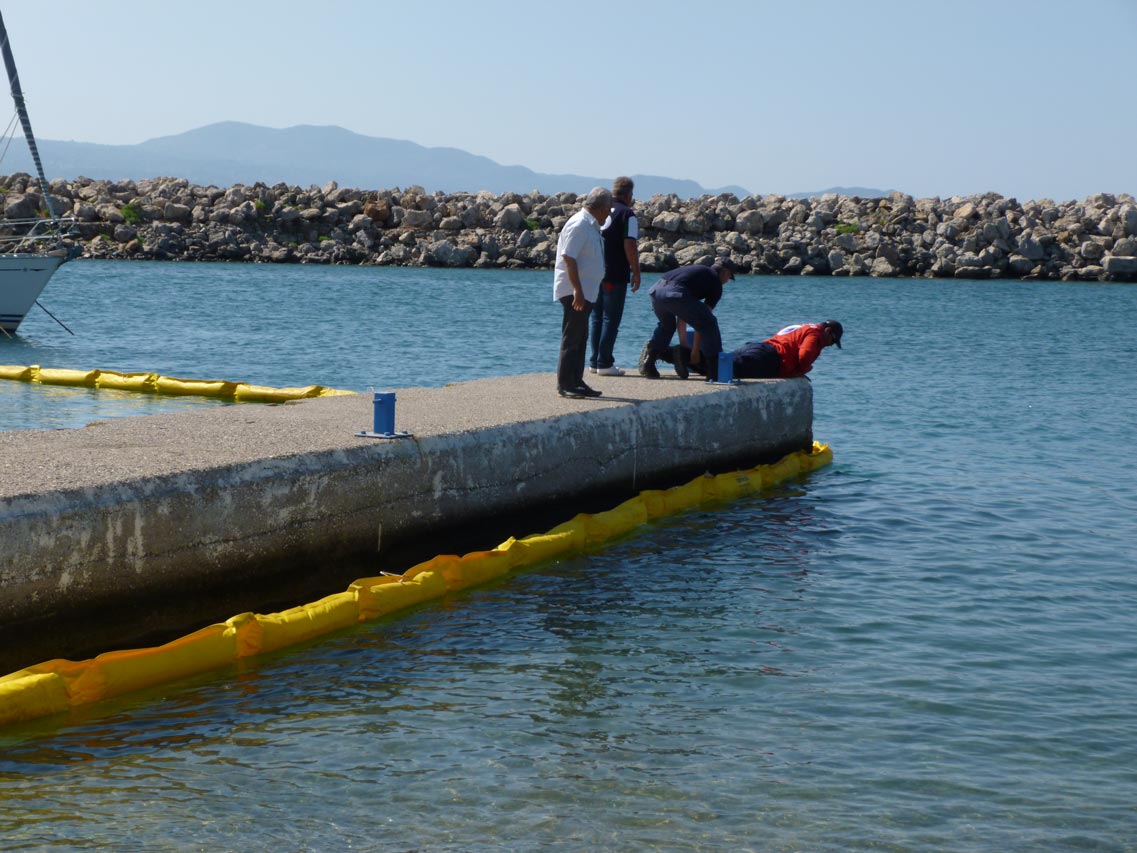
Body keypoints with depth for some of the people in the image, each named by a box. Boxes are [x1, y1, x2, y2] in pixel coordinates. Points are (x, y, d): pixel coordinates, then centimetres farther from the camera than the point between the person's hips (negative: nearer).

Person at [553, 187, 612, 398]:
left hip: (585, 292, 10)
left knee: (580, 338, 13)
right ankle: (564, 385, -4)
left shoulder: (591, 226, 15)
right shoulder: (579, 226, -16)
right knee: (572, 339, -7)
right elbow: (569, 258, -21)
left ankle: (576, 382, 18)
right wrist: (578, 291, -25)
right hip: (574, 292, -10)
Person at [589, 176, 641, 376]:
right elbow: (629, 245, -17)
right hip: (616, 275, -6)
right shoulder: (627, 214, -10)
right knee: (611, 319, -2)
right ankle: (604, 364, -4)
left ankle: (595, 361, 15)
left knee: (597, 318, 13)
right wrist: (636, 272, -9)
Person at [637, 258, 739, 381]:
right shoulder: (716, 284, 15)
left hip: (655, 290, 8)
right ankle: (715, 371, 8)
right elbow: (701, 320, 11)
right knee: (709, 324, 9)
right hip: (674, 294, -8)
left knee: (666, 326, 34)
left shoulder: (698, 269, 37)